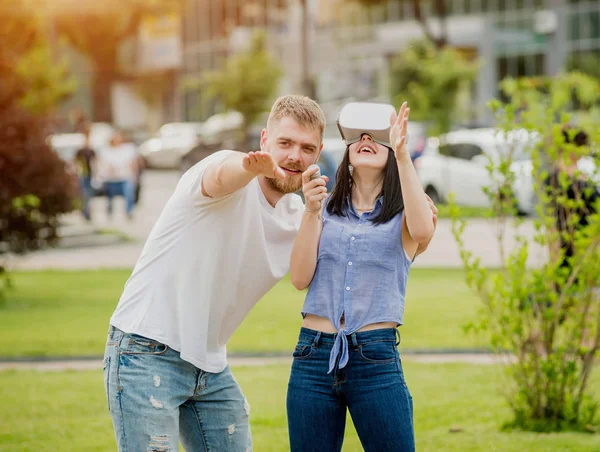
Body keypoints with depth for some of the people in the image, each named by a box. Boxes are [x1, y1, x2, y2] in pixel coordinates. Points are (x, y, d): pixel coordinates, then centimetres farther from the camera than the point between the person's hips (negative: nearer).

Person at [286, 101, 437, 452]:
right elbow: (300, 278, 1)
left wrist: (403, 154, -21)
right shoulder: (325, 211, 13)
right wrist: (311, 212, -9)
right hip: (314, 357, 2)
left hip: (376, 360, -2)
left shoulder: (402, 216, 8)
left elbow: (423, 230, -17)